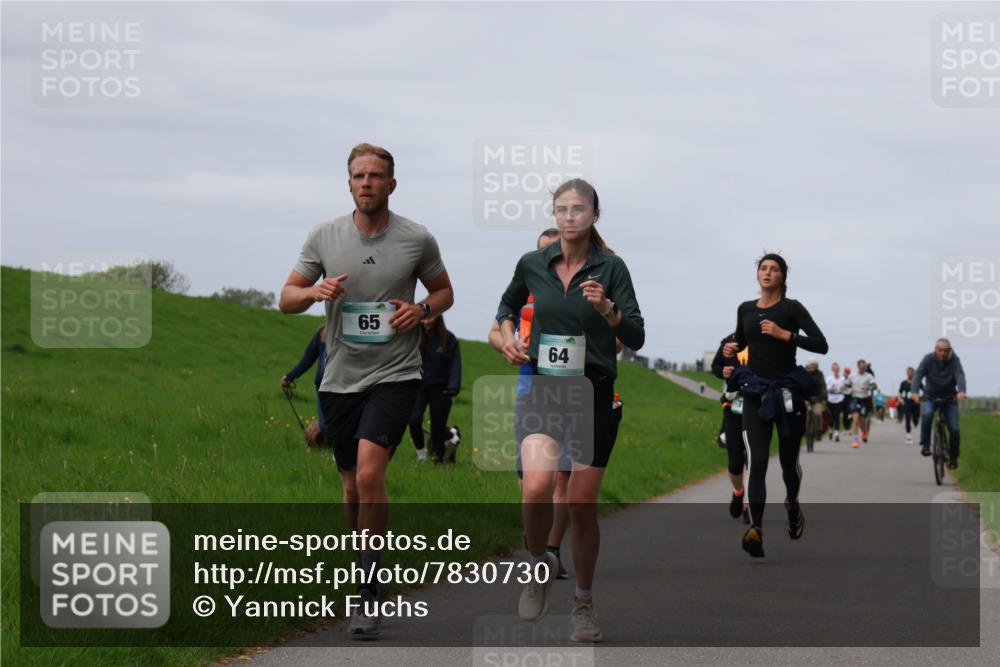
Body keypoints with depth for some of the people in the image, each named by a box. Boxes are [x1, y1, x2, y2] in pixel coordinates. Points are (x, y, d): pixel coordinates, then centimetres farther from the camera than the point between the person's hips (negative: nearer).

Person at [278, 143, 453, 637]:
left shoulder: (417, 240, -1)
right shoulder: (324, 237, 3)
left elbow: (444, 291, 14)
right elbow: (287, 299, 8)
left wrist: (423, 309, -8)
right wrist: (316, 291, -15)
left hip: (394, 375, -3)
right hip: (340, 379, 3)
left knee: (369, 475, -20)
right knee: (352, 485, 11)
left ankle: (370, 591, -12)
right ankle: (366, 572, 31)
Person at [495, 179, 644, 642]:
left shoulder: (611, 267, -4)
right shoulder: (532, 264, 3)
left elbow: (636, 338, -9)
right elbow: (507, 307, 24)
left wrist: (607, 309, -25)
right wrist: (508, 338, 5)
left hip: (594, 394, -1)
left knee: (583, 505, 2)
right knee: (537, 489, -23)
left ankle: (584, 603, 21)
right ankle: (539, 565, 6)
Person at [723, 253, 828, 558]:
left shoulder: (791, 308, -4)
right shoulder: (745, 309, 9)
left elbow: (821, 345, -14)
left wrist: (784, 334, -21)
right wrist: (731, 349, 5)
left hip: (788, 391, -2)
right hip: (755, 393, 2)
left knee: (788, 461, 14)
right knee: (756, 463, -15)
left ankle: (792, 504, 46)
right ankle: (755, 530, -26)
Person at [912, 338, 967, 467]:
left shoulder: (954, 360, -13)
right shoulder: (928, 359, -13)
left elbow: (960, 375, -28)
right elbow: (918, 374, -24)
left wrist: (961, 391, -49)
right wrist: (915, 392, -43)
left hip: (949, 398, 1)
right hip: (930, 397, -1)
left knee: (954, 429, -9)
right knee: (927, 414, -32)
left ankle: (953, 457, 12)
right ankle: (925, 445, -19)